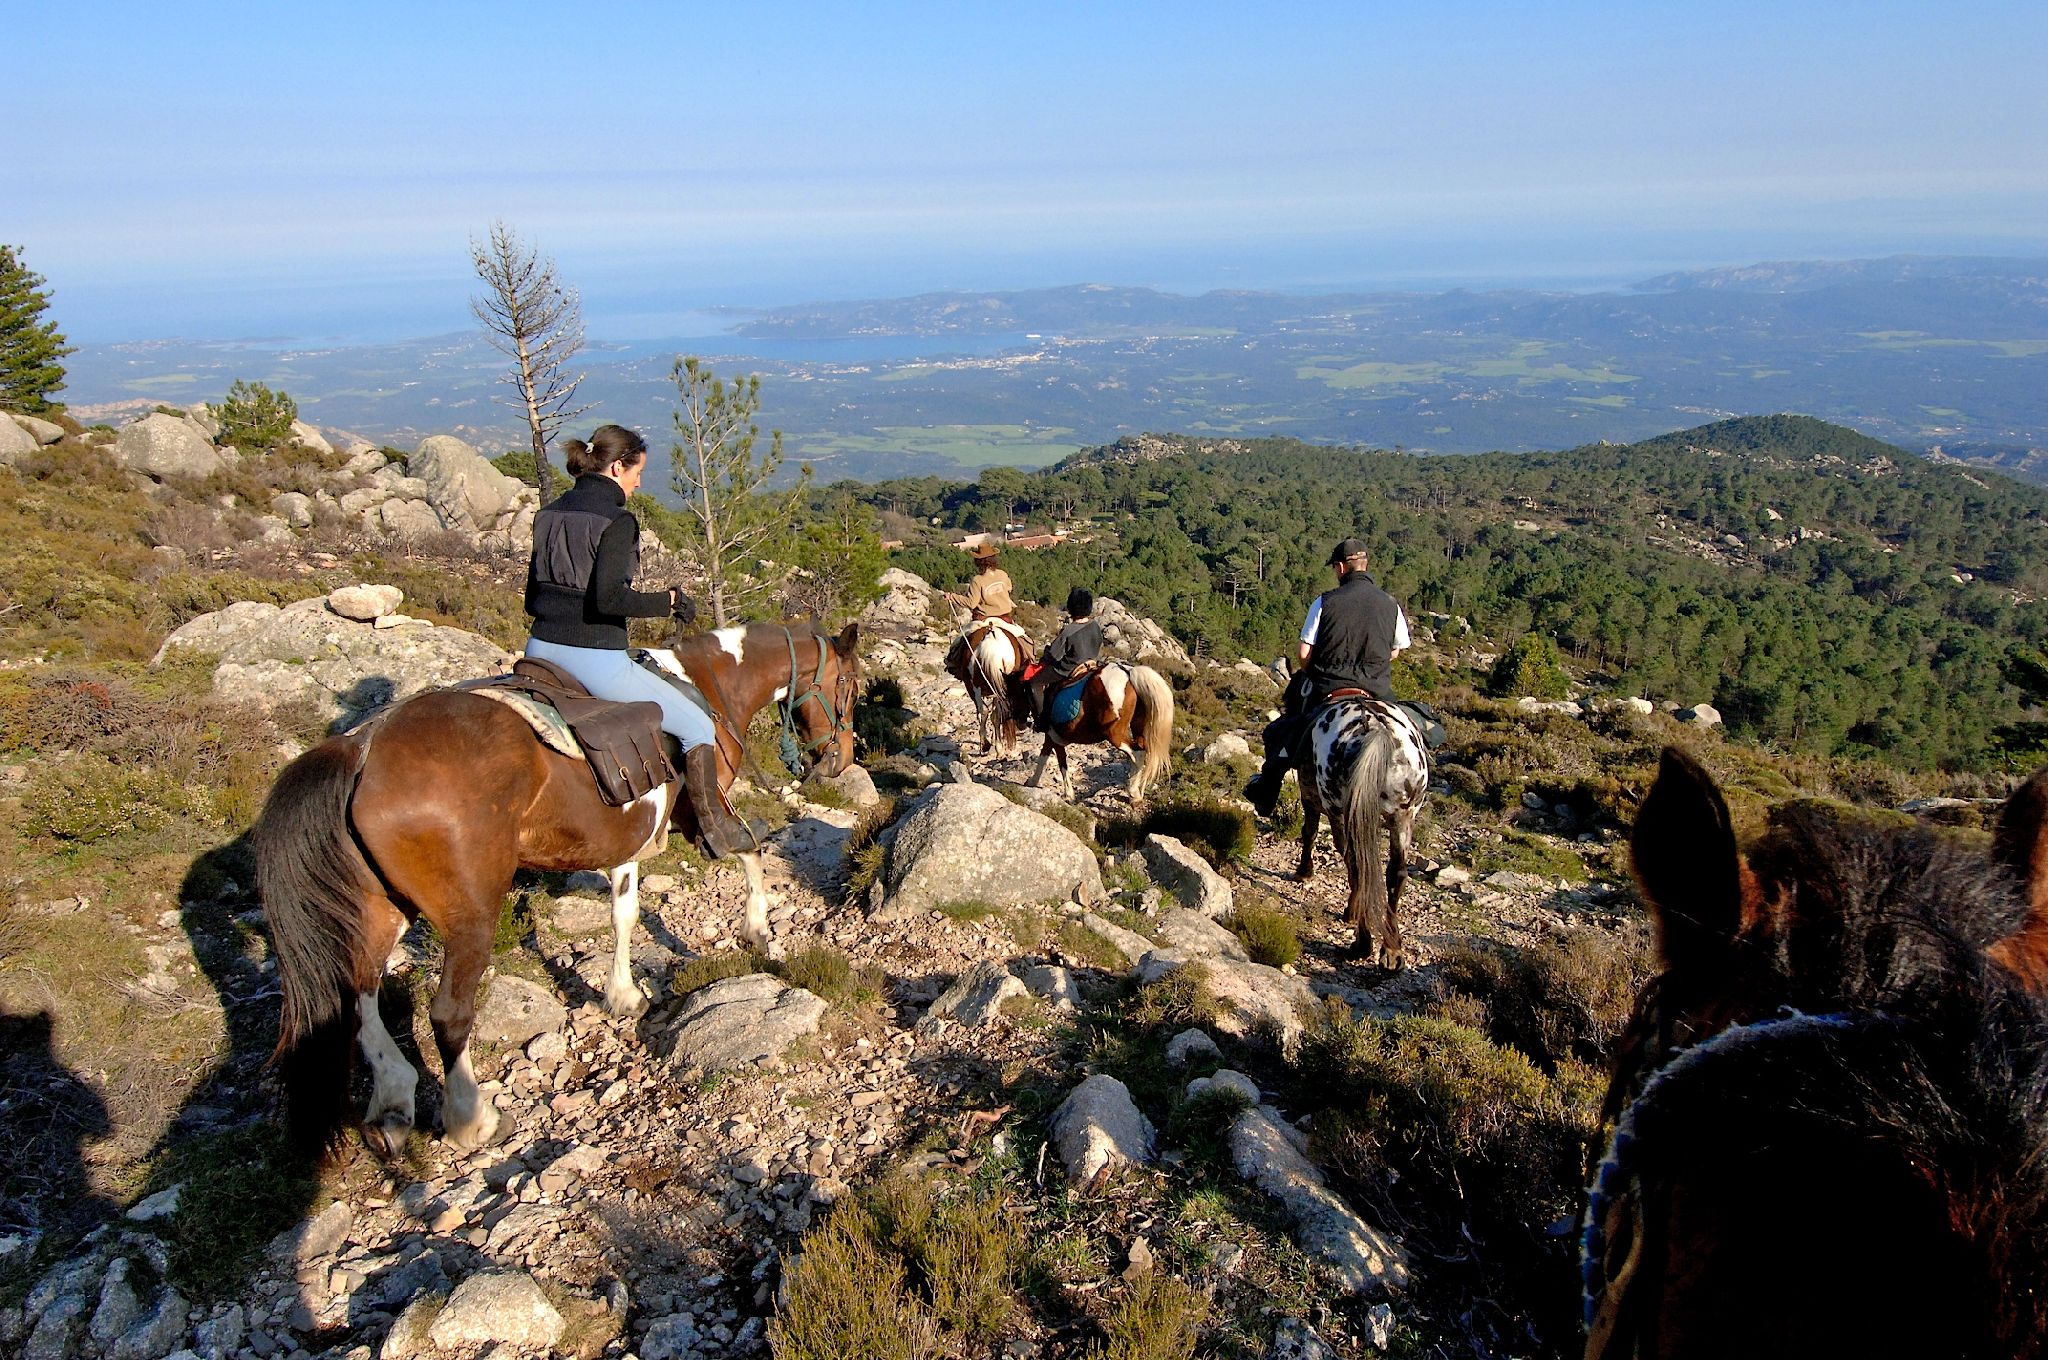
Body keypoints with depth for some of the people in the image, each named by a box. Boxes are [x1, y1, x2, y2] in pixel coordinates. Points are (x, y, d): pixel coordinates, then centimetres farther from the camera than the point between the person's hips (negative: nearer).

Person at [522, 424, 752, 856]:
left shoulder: (549, 513, 11)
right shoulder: (618, 520, -12)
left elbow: (533, 597, 16)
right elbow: (609, 598, -24)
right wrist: (668, 601, -11)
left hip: (540, 650, 7)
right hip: (596, 658, -7)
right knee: (699, 728, 8)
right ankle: (716, 830, 16)